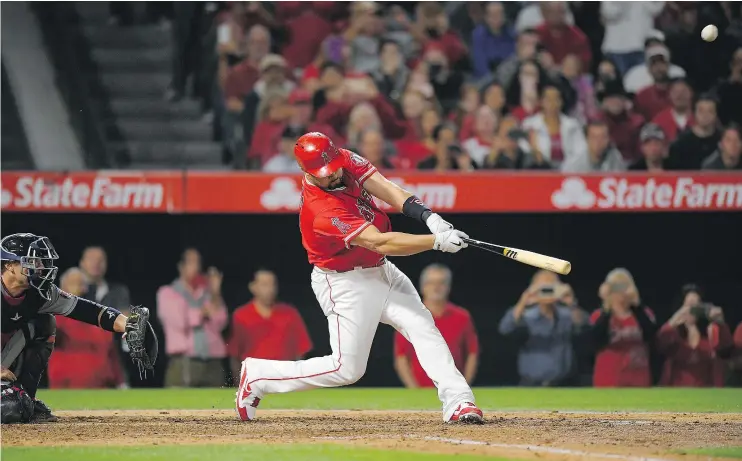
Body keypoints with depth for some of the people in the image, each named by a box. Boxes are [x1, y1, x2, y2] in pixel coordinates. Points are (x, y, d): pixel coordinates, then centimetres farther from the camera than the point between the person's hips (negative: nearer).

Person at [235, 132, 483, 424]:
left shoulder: (348, 162, -8)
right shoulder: (321, 211, -32)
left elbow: (389, 191, -15)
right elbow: (380, 243, -35)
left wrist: (430, 217, -31)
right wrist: (437, 241, -38)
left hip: (380, 271, 8)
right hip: (347, 286, -8)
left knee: (423, 328, -8)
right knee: (347, 369, -3)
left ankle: (458, 402, -13)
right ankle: (256, 376, 10)